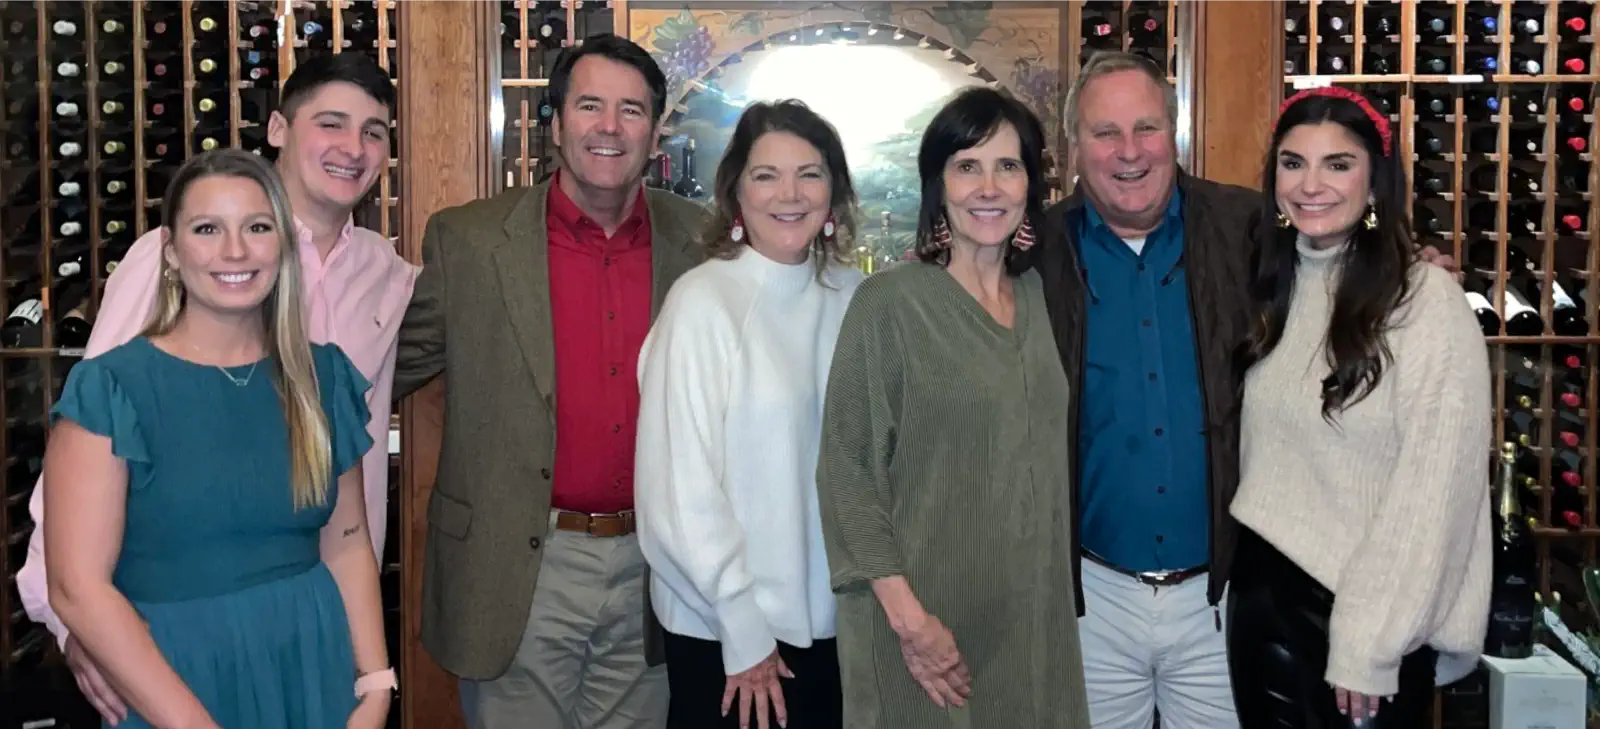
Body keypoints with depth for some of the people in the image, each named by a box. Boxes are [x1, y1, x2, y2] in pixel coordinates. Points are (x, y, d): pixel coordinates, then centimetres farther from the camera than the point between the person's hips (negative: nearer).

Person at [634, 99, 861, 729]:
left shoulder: (853, 295, 0)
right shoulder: (702, 302, -14)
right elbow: (681, 488, -13)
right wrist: (744, 628, -11)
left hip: (832, 617, 4)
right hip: (722, 629, -4)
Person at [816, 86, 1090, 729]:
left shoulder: (1039, 295, 6)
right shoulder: (889, 302, -11)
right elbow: (847, 470, -13)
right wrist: (907, 614, -17)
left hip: (1035, 615, 5)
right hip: (929, 618, -5)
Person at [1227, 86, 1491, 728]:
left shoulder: (1428, 302, -14)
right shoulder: (1272, 290, 5)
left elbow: (1433, 489, -17)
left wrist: (1369, 645, -17)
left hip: (1369, 612, -5)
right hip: (1261, 595, 6)